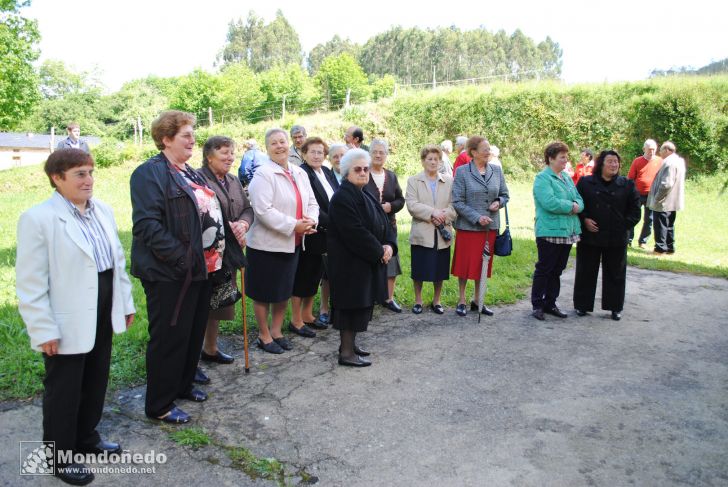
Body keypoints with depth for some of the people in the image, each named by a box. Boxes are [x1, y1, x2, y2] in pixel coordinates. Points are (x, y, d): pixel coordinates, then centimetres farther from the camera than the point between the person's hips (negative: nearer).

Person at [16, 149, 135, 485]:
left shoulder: (103, 211, 5)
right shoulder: (38, 218, -16)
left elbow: (118, 261, 12)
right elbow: (30, 283, -16)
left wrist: (126, 303, 12)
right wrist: (43, 330, -17)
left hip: (102, 315, 7)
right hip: (67, 323, -7)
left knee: (95, 383, 21)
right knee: (63, 392, 10)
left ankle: (86, 439, 41)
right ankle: (60, 456, 29)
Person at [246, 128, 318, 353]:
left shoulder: (300, 173, 9)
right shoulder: (263, 174, -13)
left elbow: (311, 202, 11)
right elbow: (263, 210, -22)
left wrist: (311, 221, -10)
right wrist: (294, 225, -23)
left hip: (292, 244, 7)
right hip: (267, 244, -7)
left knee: (284, 291, 16)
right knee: (264, 293, 6)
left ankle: (276, 332, 32)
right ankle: (264, 336, 22)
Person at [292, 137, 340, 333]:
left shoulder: (327, 172, 10)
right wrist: (330, 222, -18)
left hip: (325, 234, 8)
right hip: (309, 234, -8)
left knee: (315, 275, 16)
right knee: (302, 275, 4)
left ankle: (307, 315, 30)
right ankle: (296, 319, 16)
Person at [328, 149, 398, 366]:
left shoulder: (366, 196, 13)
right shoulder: (342, 197, -16)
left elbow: (384, 223, 11)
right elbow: (355, 232, -23)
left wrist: (389, 245, -7)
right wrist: (379, 252, -17)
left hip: (368, 261, 9)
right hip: (350, 262, -9)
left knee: (362, 303, 15)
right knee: (351, 304, -3)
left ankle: (349, 343, 28)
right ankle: (346, 353, 7)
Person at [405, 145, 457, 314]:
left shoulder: (449, 181, 9)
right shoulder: (413, 181, 3)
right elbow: (411, 205, -9)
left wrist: (443, 216, -15)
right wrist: (433, 213, -18)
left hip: (442, 233, 2)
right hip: (421, 233, -2)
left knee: (439, 270, 8)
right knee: (419, 270, 4)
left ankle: (436, 301, 24)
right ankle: (418, 301, 21)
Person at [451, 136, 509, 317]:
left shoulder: (496, 171, 6)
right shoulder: (462, 172, -7)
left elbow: (505, 195, 14)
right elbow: (457, 202, -11)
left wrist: (499, 202, -9)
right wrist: (477, 217, -18)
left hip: (490, 226, 4)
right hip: (468, 226, -4)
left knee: (484, 264, 11)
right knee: (465, 264, 4)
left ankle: (478, 301, 24)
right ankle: (462, 301, 18)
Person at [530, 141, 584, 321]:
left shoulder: (567, 177, 15)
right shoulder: (543, 178, -10)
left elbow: (579, 200, 13)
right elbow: (549, 203, -23)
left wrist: (577, 207, -10)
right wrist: (571, 206, -11)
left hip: (568, 232, 8)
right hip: (549, 232, -8)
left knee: (557, 270, 13)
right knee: (544, 269, 1)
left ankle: (550, 303, 24)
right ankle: (537, 305, 11)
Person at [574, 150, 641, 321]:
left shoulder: (627, 185, 4)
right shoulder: (585, 182, 1)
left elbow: (635, 210, 5)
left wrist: (624, 225, -5)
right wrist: (584, 219, -9)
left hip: (616, 239, 1)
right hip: (589, 237, -1)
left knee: (615, 273, 9)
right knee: (586, 272, 7)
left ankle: (615, 307, 22)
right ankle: (582, 305, 19)